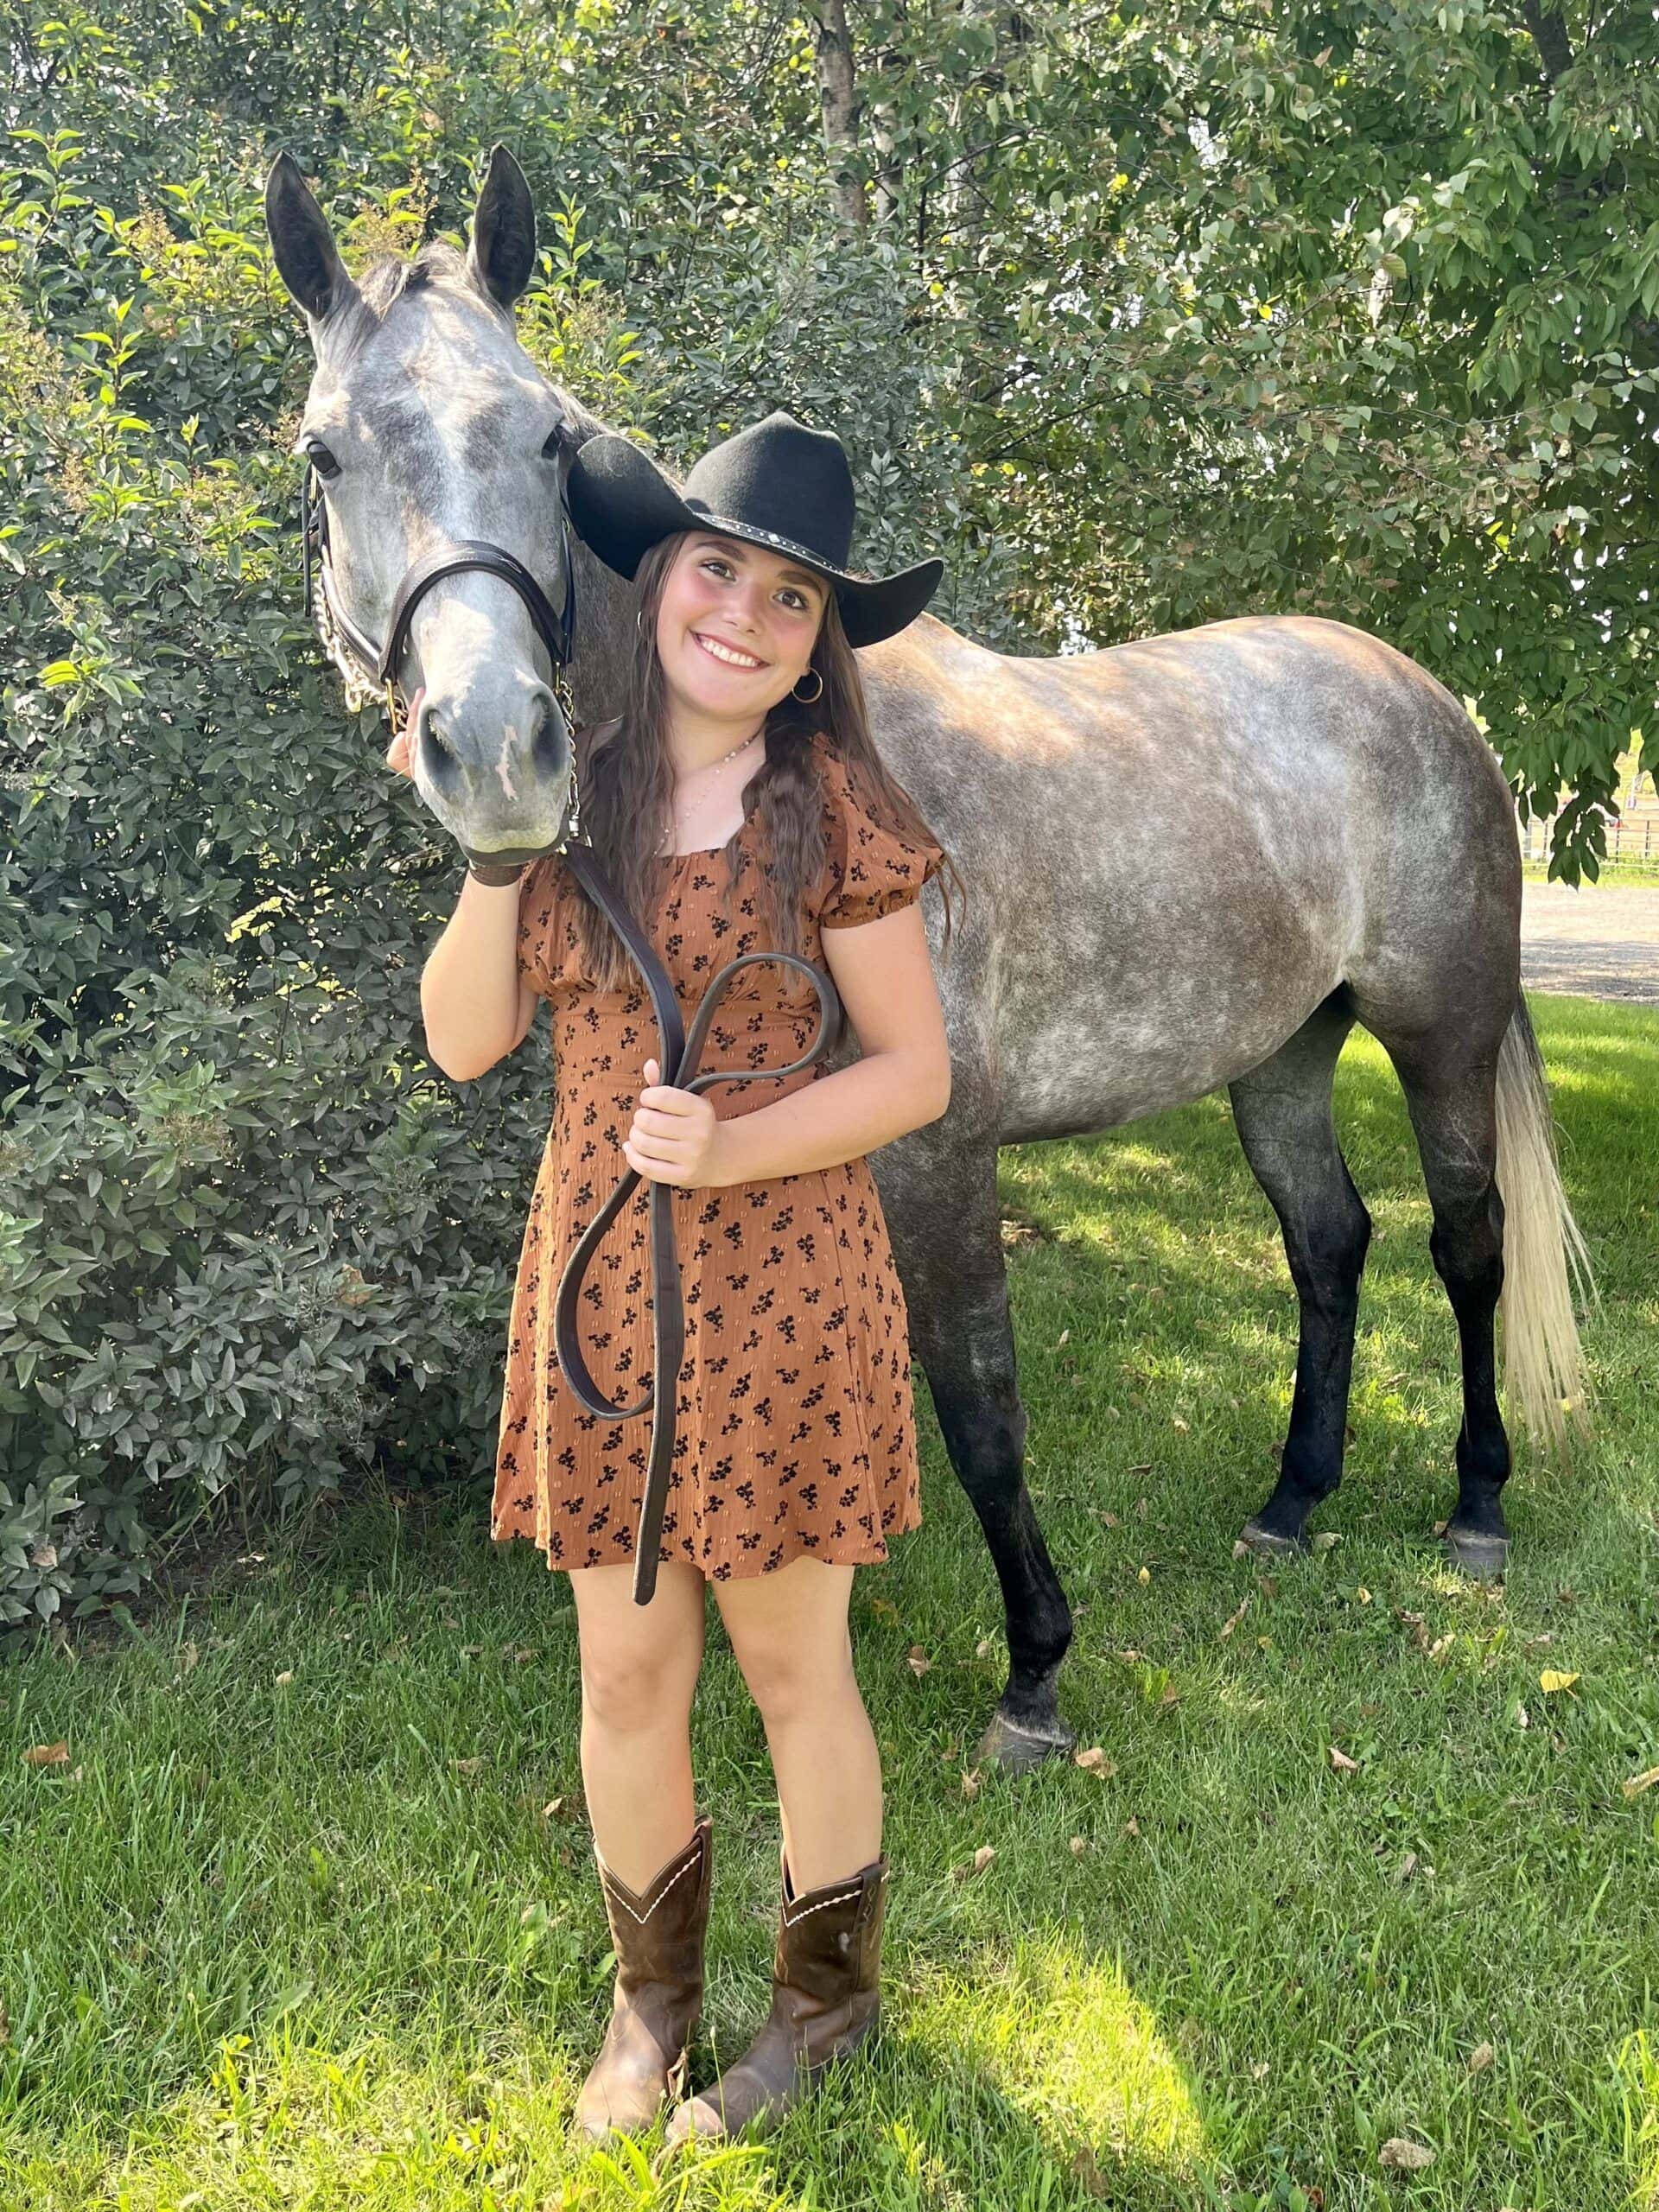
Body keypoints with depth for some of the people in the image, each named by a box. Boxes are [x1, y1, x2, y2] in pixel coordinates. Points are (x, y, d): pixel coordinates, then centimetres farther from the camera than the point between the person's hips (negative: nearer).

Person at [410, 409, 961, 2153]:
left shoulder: (830, 803, -7)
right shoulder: (576, 787, 3)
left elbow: (915, 1071, -5)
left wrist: (733, 1146, -19)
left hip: (780, 1287, -3)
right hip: (597, 1275, 4)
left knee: (790, 1664, 12)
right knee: (625, 1675, 15)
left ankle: (828, 1994, 37)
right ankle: (650, 1994, 40)